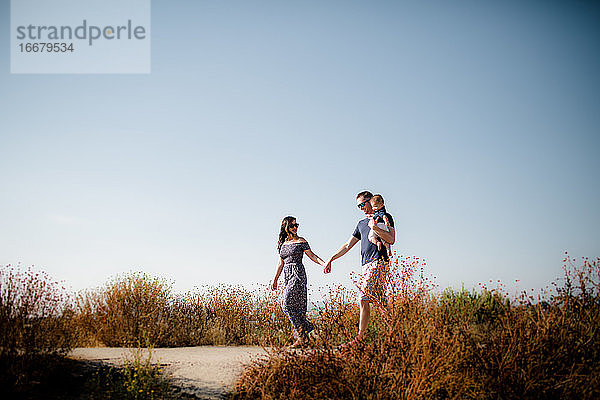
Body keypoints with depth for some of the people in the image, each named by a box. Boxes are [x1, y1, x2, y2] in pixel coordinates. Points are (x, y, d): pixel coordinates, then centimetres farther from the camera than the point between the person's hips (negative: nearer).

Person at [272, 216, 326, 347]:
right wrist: (275, 279, 18)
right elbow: (281, 263, 20)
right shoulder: (283, 243, 17)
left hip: (298, 274, -6)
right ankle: (304, 338, 10)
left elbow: (311, 255, -3)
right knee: (297, 307, 5)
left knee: (287, 305, -15)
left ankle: (302, 336, -7)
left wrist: (323, 263, -20)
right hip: (288, 276, 6)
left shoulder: (301, 241, 1)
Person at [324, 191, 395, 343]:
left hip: (378, 262, -7)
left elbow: (391, 239, -5)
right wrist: (331, 259, 23)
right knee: (380, 301, 1)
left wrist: (375, 228, -18)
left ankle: (360, 337, -15)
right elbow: (348, 245, 28)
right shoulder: (361, 224, 27)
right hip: (366, 265, 7)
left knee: (364, 299, -16)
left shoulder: (385, 217, 7)